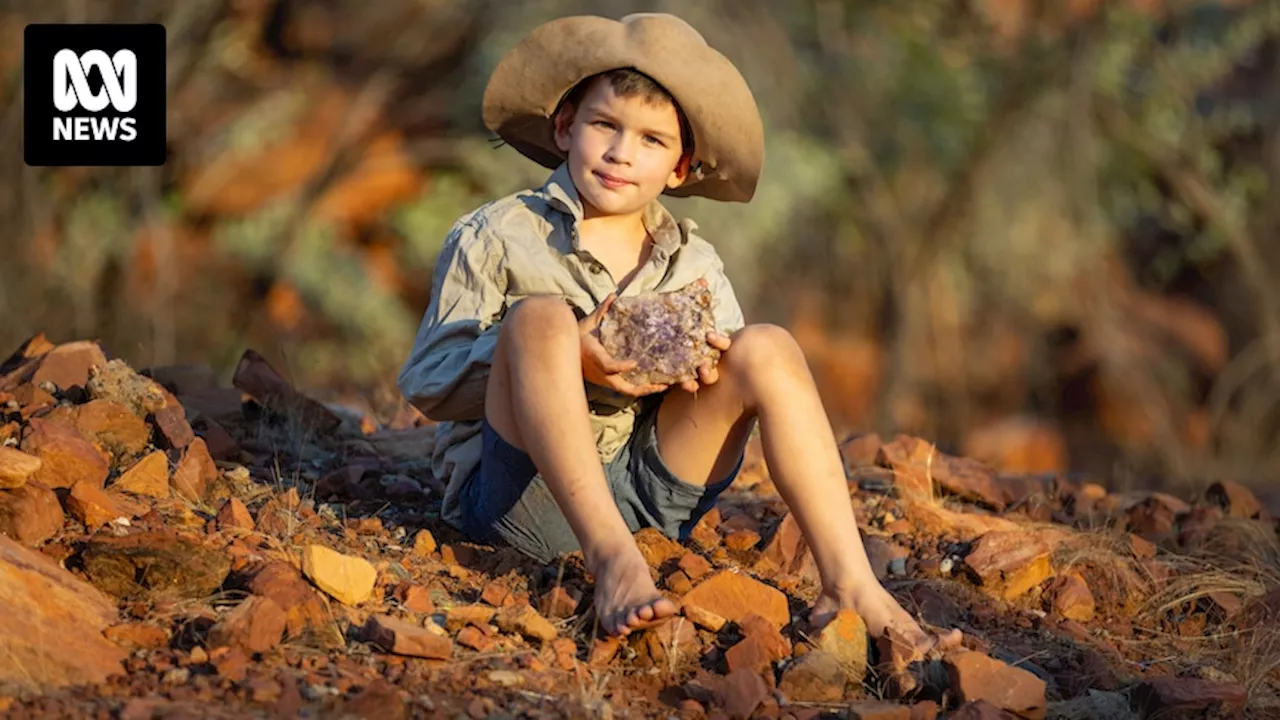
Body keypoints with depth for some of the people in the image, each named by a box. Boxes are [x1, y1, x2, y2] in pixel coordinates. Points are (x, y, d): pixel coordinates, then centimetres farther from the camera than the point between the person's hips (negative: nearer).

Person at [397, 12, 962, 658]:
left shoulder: (694, 264, 14)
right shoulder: (495, 239, 2)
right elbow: (425, 383, -5)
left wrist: (708, 359, -10)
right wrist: (568, 359, -19)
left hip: (645, 495, 4)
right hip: (520, 490, -4)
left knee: (768, 348, -12)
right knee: (540, 315, -28)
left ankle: (848, 581, -21)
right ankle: (611, 557, -41)